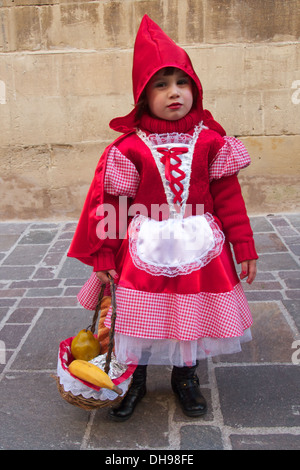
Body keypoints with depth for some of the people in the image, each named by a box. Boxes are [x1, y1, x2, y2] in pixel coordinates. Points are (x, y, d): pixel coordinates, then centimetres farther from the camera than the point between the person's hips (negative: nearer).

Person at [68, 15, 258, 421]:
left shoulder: (210, 141, -2)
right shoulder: (129, 148, -7)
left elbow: (229, 197, 2)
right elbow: (110, 204, -4)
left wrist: (244, 247, 3)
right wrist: (104, 257, -2)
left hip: (198, 249, 2)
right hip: (145, 250, -1)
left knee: (192, 315, 13)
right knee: (138, 317, 9)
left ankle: (186, 378, 39)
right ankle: (134, 381, 35)